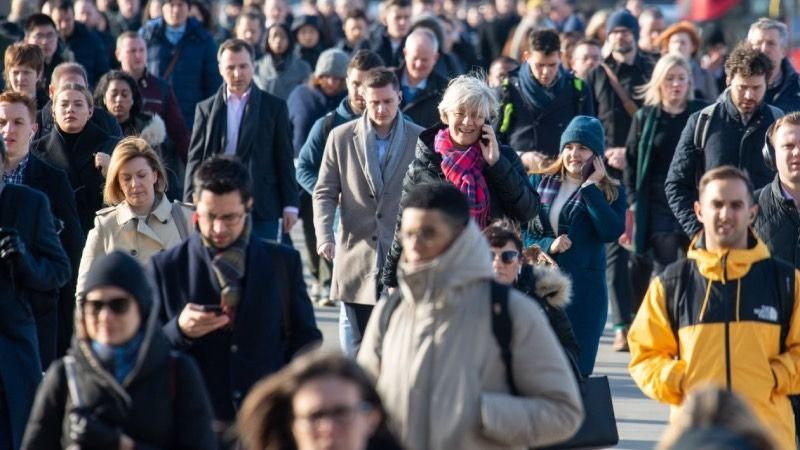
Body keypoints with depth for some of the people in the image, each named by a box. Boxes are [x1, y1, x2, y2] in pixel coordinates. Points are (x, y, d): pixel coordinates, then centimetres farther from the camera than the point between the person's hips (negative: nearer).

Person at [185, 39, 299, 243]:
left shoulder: (274, 107, 6)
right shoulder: (206, 109, 8)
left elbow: (284, 158, 5)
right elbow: (195, 159, 7)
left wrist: (290, 205, -1)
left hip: (262, 209, -1)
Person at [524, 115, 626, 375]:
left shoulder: (611, 192, 4)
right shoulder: (539, 183, 10)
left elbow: (612, 232, -14)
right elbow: (519, 231, 7)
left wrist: (591, 188, -12)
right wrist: (547, 246, -11)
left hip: (584, 290, -2)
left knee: (576, 367, 0)